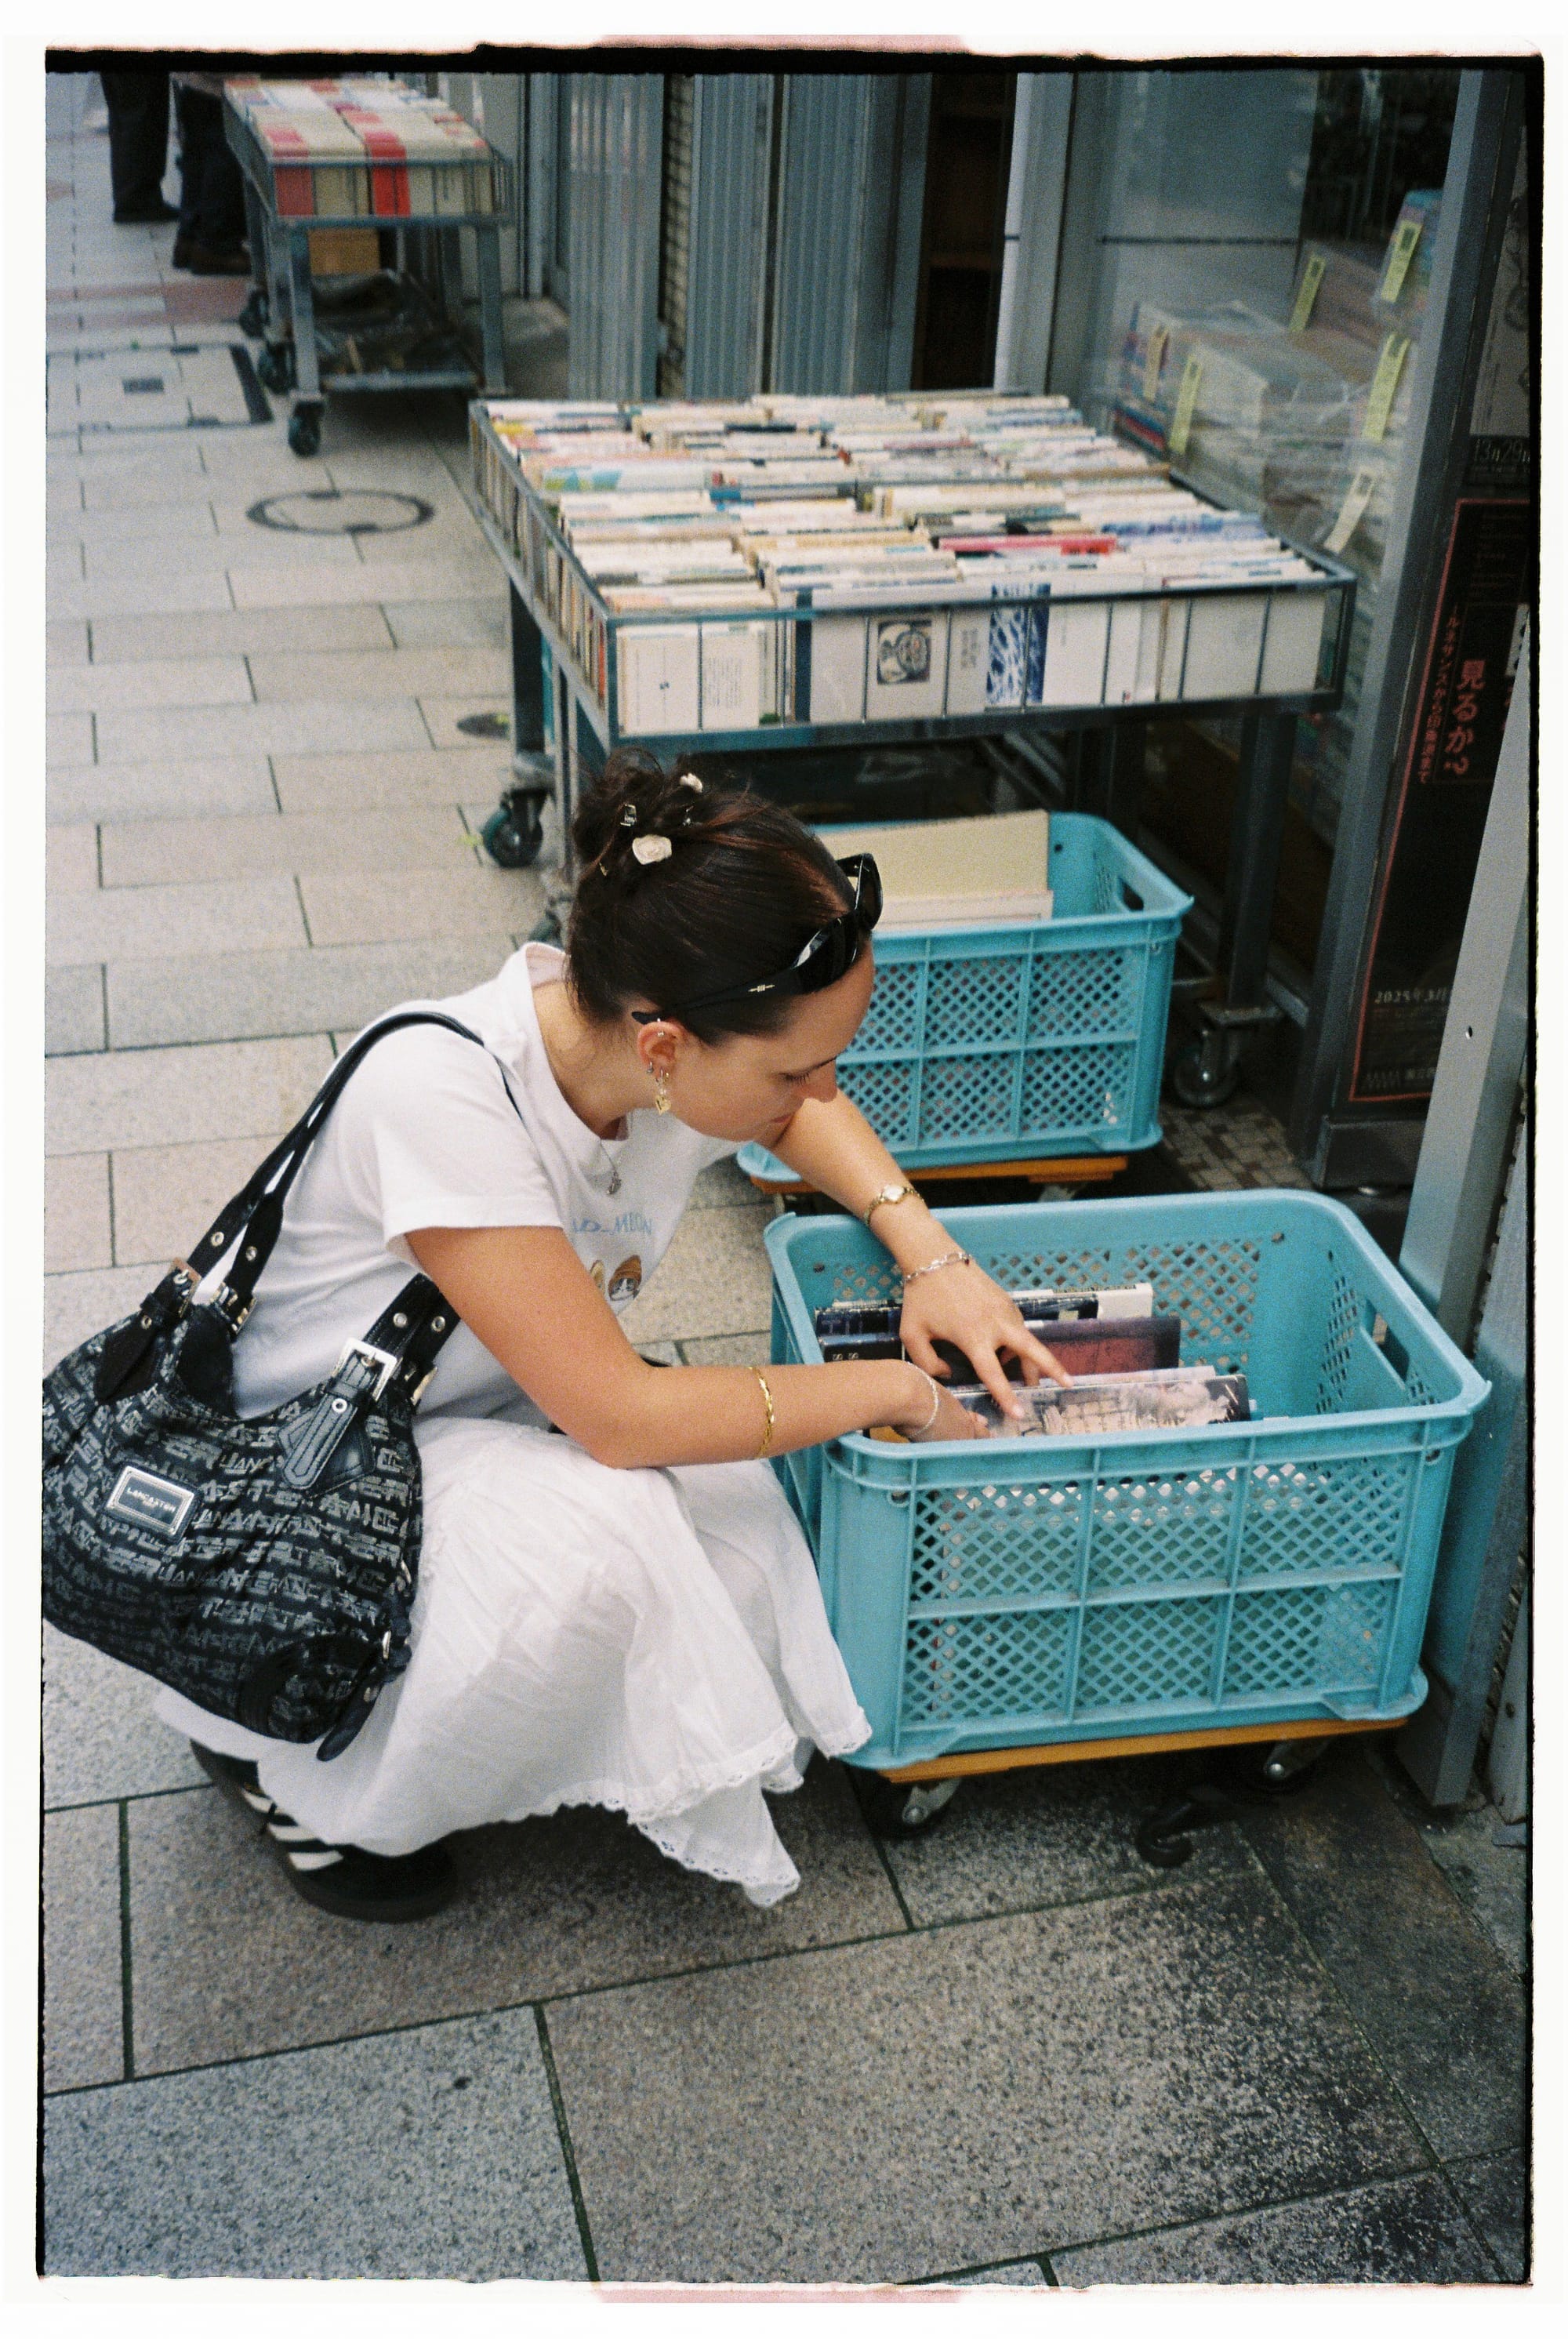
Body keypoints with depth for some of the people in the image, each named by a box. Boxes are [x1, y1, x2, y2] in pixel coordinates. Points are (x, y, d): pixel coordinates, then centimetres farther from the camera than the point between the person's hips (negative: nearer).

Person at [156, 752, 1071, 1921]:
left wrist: (931, 1255, -5)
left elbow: (804, 1113, 11)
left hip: (492, 1426, 7)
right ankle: (303, 1769, -5)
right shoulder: (440, 1092, -36)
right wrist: (901, 1390, -23)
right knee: (595, 1536, -32)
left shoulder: (677, 1051, -15)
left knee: (734, 1518, -19)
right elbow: (618, 1415, -33)